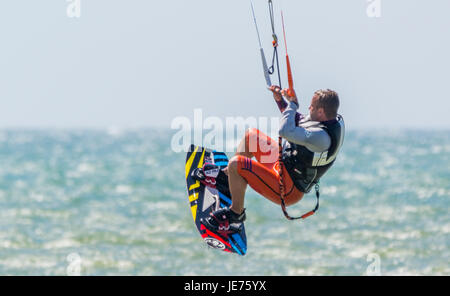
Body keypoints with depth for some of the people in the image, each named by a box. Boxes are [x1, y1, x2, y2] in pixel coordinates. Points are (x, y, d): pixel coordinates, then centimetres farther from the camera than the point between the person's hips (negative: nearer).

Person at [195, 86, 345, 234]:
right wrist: (281, 100, 3)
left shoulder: (322, 137, -34)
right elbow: (297, 121, 15)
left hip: (287, 190, -10)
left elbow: (286, 131, -42)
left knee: (236, 164, -20)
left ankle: (236, 213, 0)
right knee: (251, 134, 20)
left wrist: (292, 104, -26)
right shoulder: (335, 120, -2)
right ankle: (227, 176, 36)